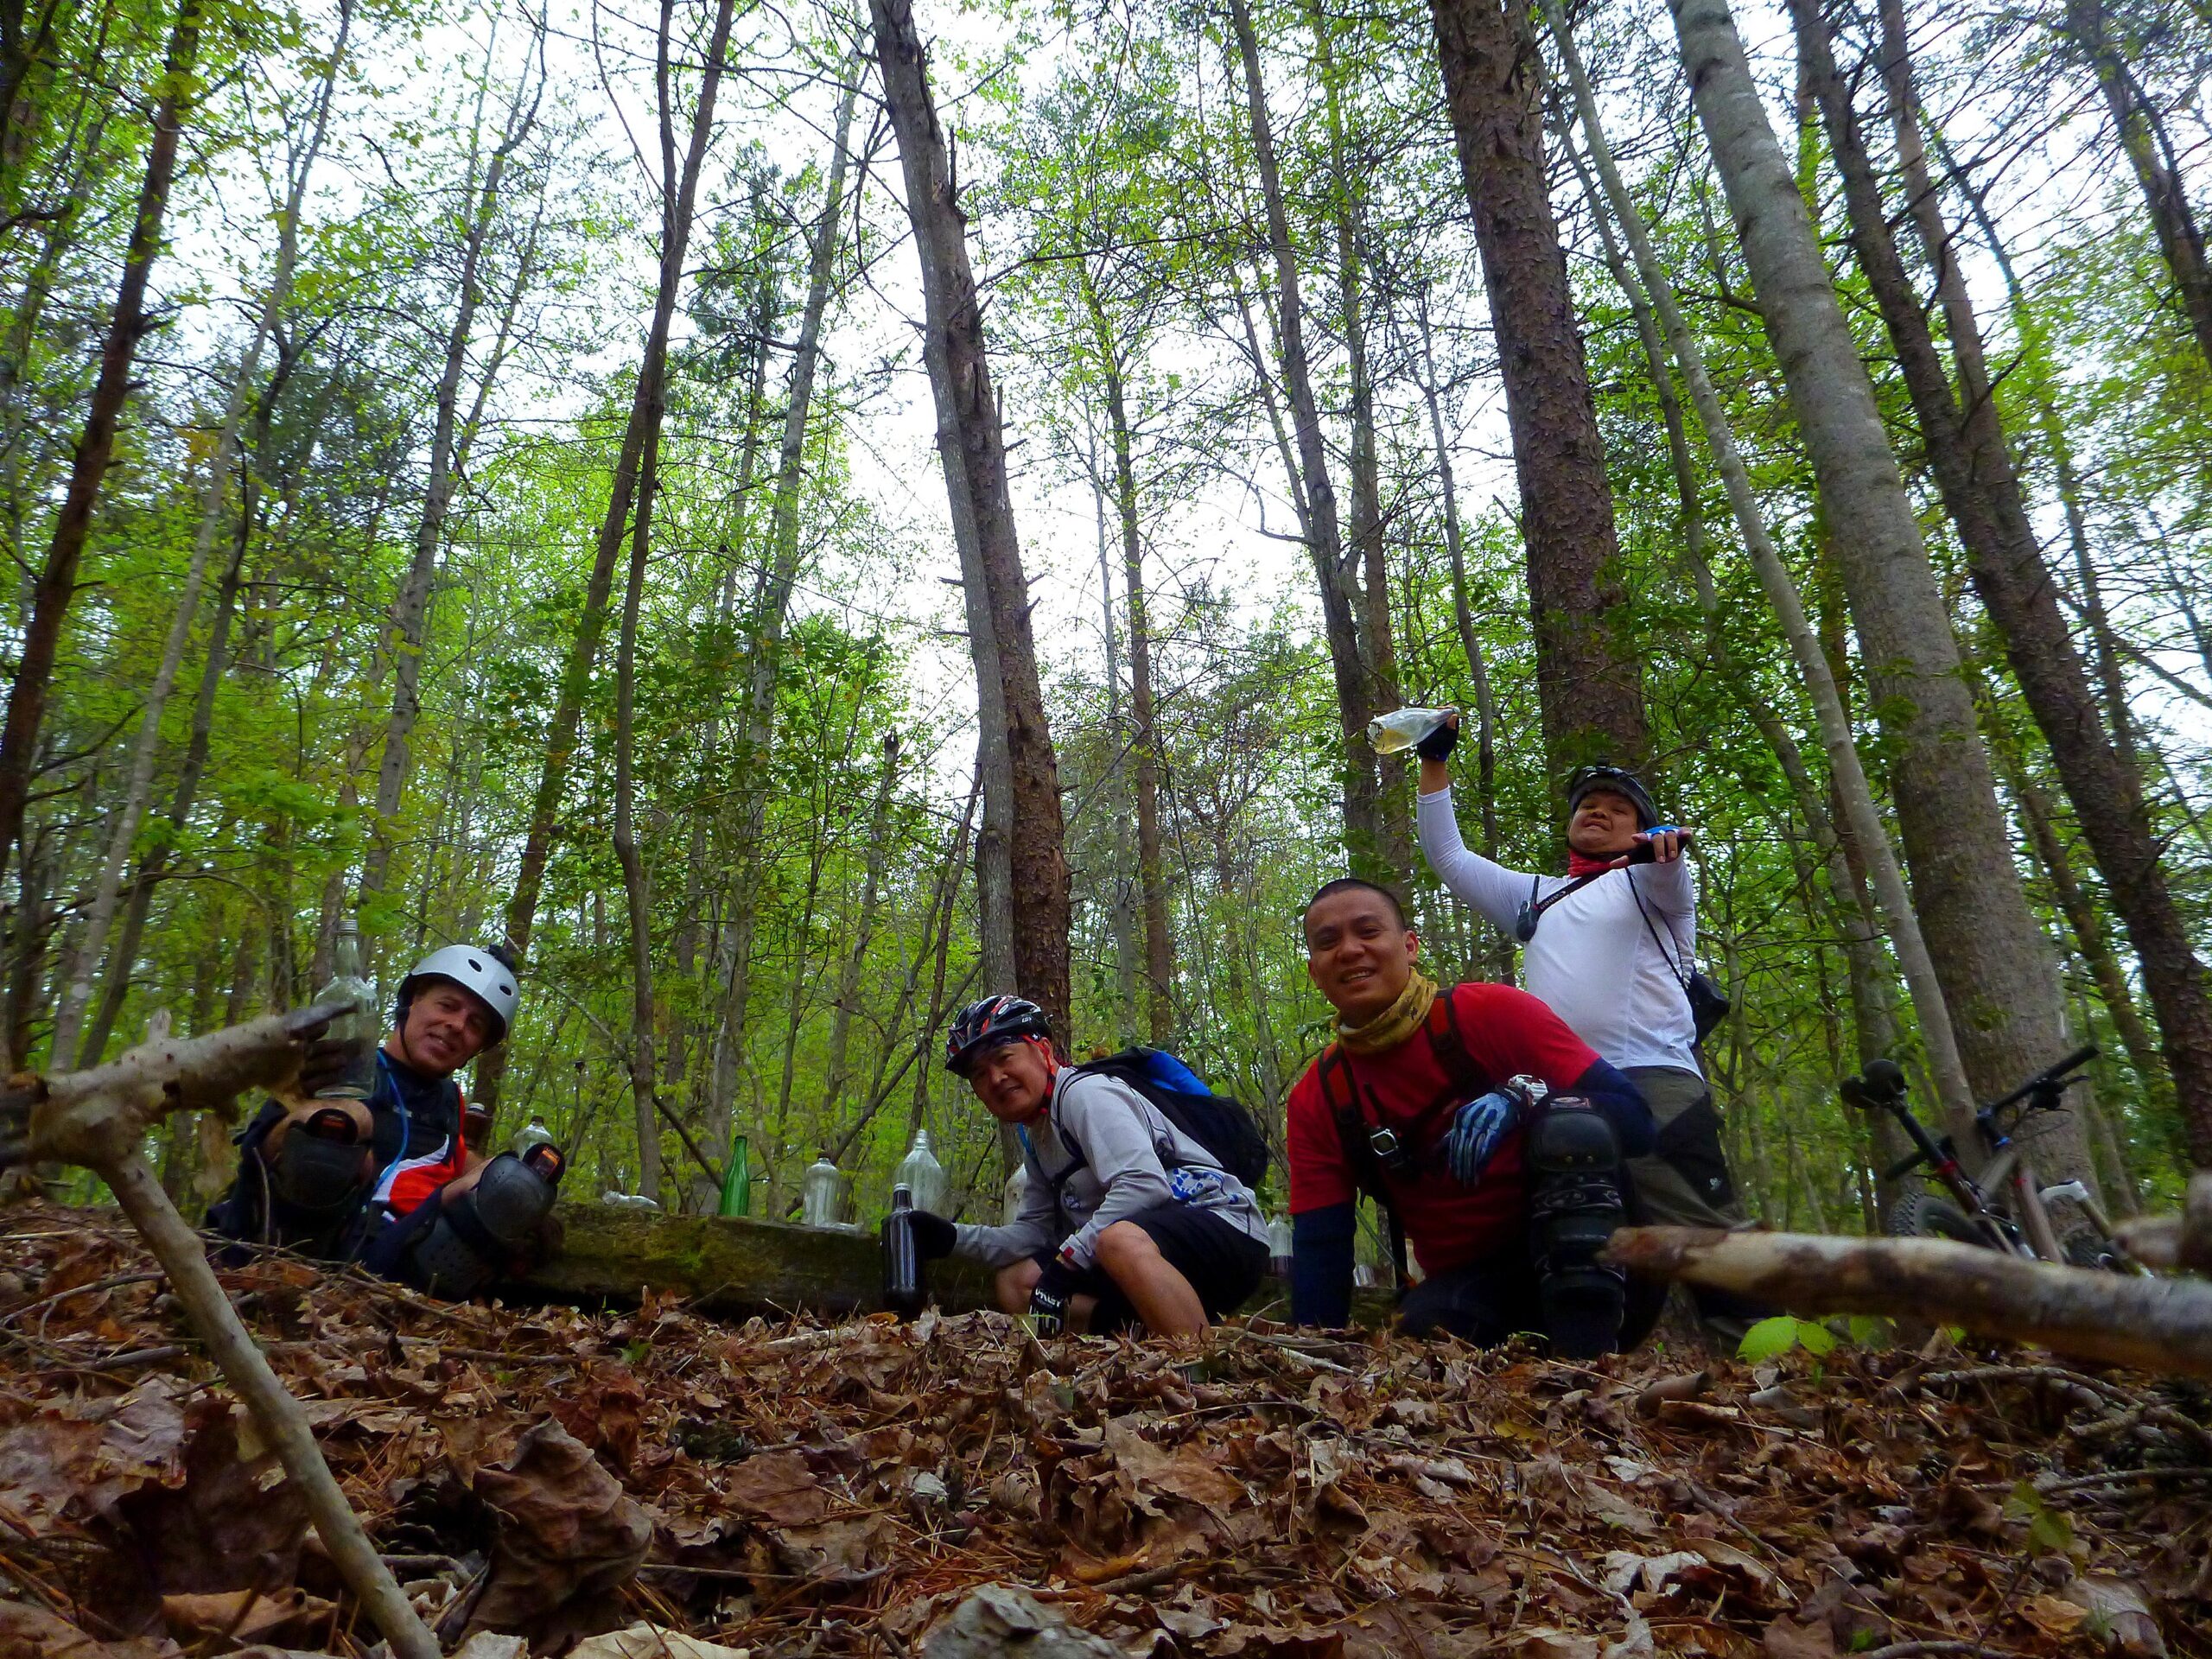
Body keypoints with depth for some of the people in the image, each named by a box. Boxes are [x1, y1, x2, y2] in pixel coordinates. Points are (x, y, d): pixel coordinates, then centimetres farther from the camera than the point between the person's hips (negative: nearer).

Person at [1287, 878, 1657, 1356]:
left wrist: (1521, 1098, -34)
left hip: (1581, 1255, -1)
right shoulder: (1315, 1101, 0)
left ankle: (1586, 1358, -24)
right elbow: (1319, 1248, -2)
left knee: (1573, 1125, -30)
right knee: (1413, 1341, -33)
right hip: (1461, 1284, 1)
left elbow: (1635, 1118, -17)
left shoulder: (1491, 1012, -12)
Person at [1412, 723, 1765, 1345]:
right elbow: (1449, 858, 28)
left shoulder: (1649, 880, 15)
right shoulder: (1535, 893, 29)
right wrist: (1435, 763, 21)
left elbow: (1667, 876, -9)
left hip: (1653, 1082, -5)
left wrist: (1666, 845, -34)